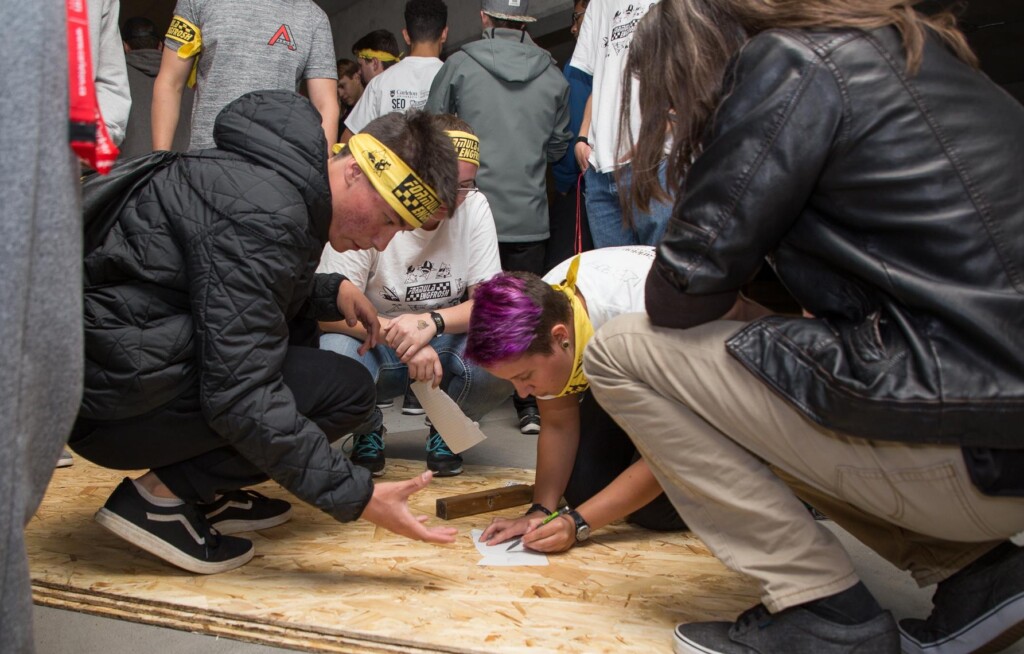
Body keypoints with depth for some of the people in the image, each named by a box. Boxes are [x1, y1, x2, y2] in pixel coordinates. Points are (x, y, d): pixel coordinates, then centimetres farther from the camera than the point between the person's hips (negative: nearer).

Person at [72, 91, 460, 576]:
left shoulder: (285, 181, 6)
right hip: (108, 394, -10)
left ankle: (202, 493, 12)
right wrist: (355, 498, -25)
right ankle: (162, 495, -7)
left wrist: (331, 291, 6)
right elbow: (240, 395, -27)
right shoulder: (262, 218, -25)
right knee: (346, 390, -13)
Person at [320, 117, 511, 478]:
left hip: (446, 344, 2)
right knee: (333, 356, -36)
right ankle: (368, 431, 2)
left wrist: (432, 322, -31)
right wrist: (402, 340, -35)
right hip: (374, 342, -2)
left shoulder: (474, 207, -8)